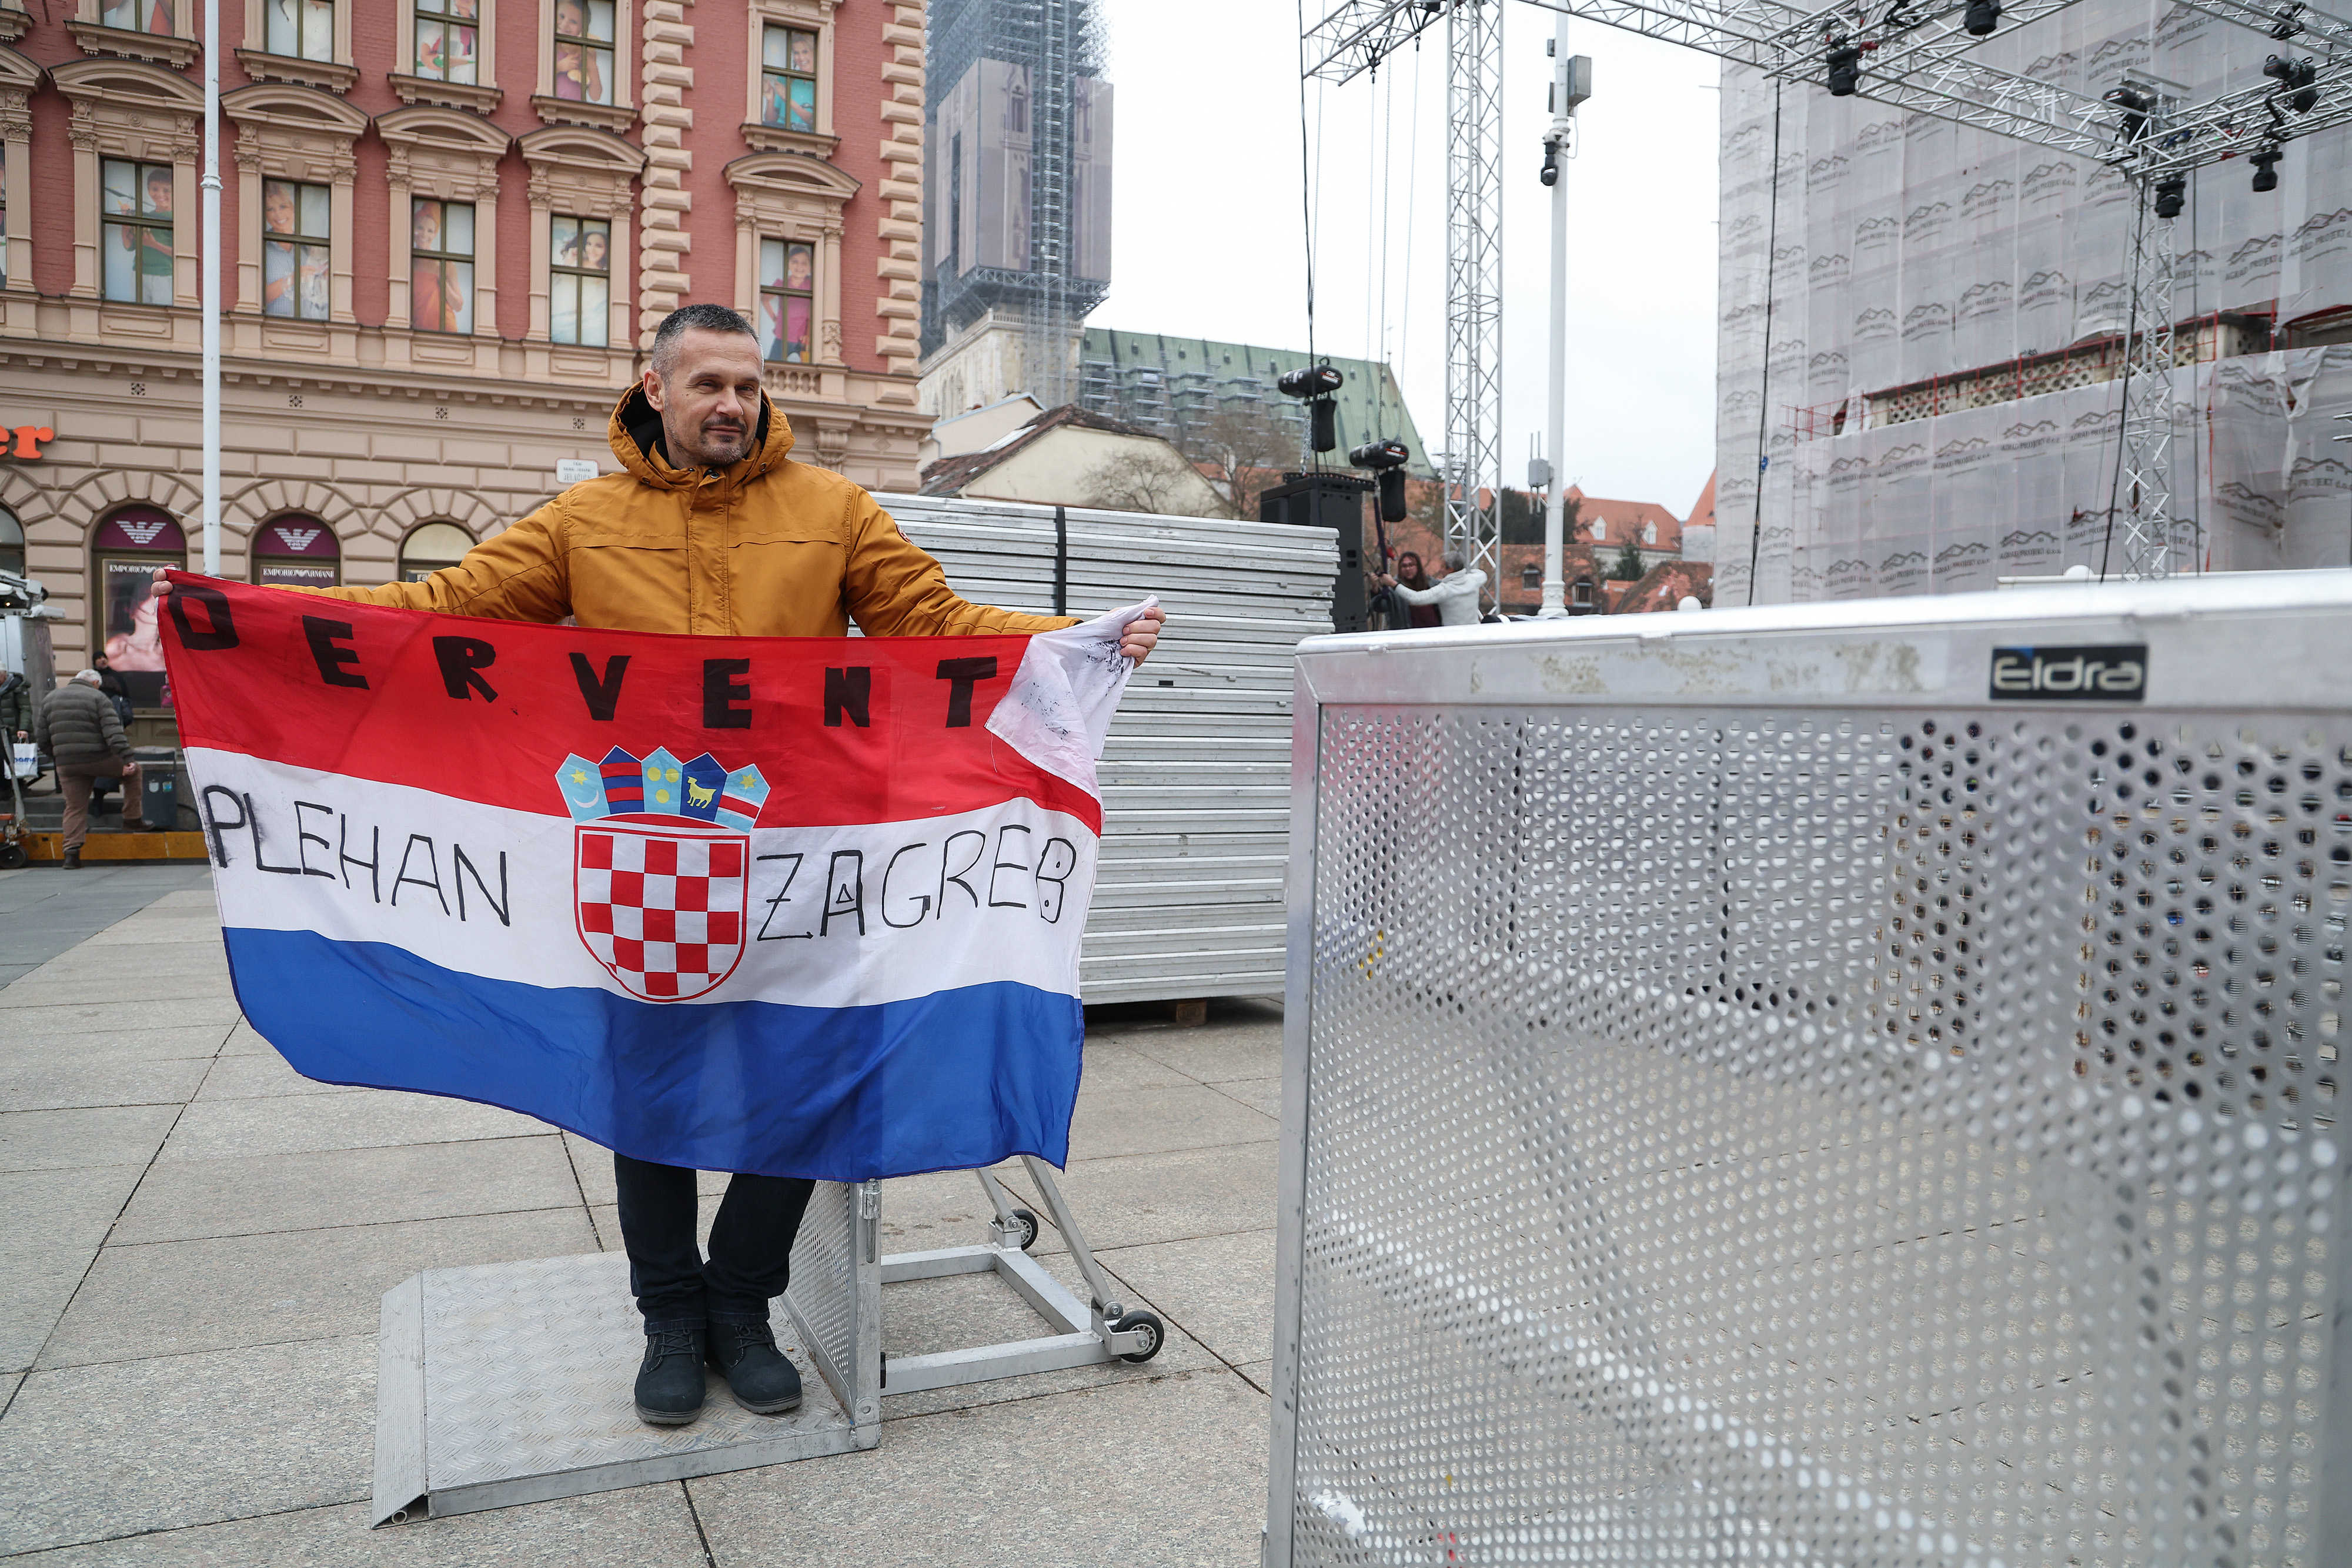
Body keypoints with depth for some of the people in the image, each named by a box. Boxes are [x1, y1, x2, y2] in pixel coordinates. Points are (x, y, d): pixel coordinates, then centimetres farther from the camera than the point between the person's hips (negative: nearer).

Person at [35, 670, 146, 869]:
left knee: (74, 808, 10)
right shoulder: (97, 697, -3)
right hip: (98, 759, -5)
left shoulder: (51, 698, 14)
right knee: (133, 772, 19)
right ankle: (132, 818, 17)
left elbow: (42, 737, 15)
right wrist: (127, 759, -19)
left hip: (66, 764, 5)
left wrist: (56, 757, 28)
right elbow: (113, 731, -14)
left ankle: (72, 853, 2)